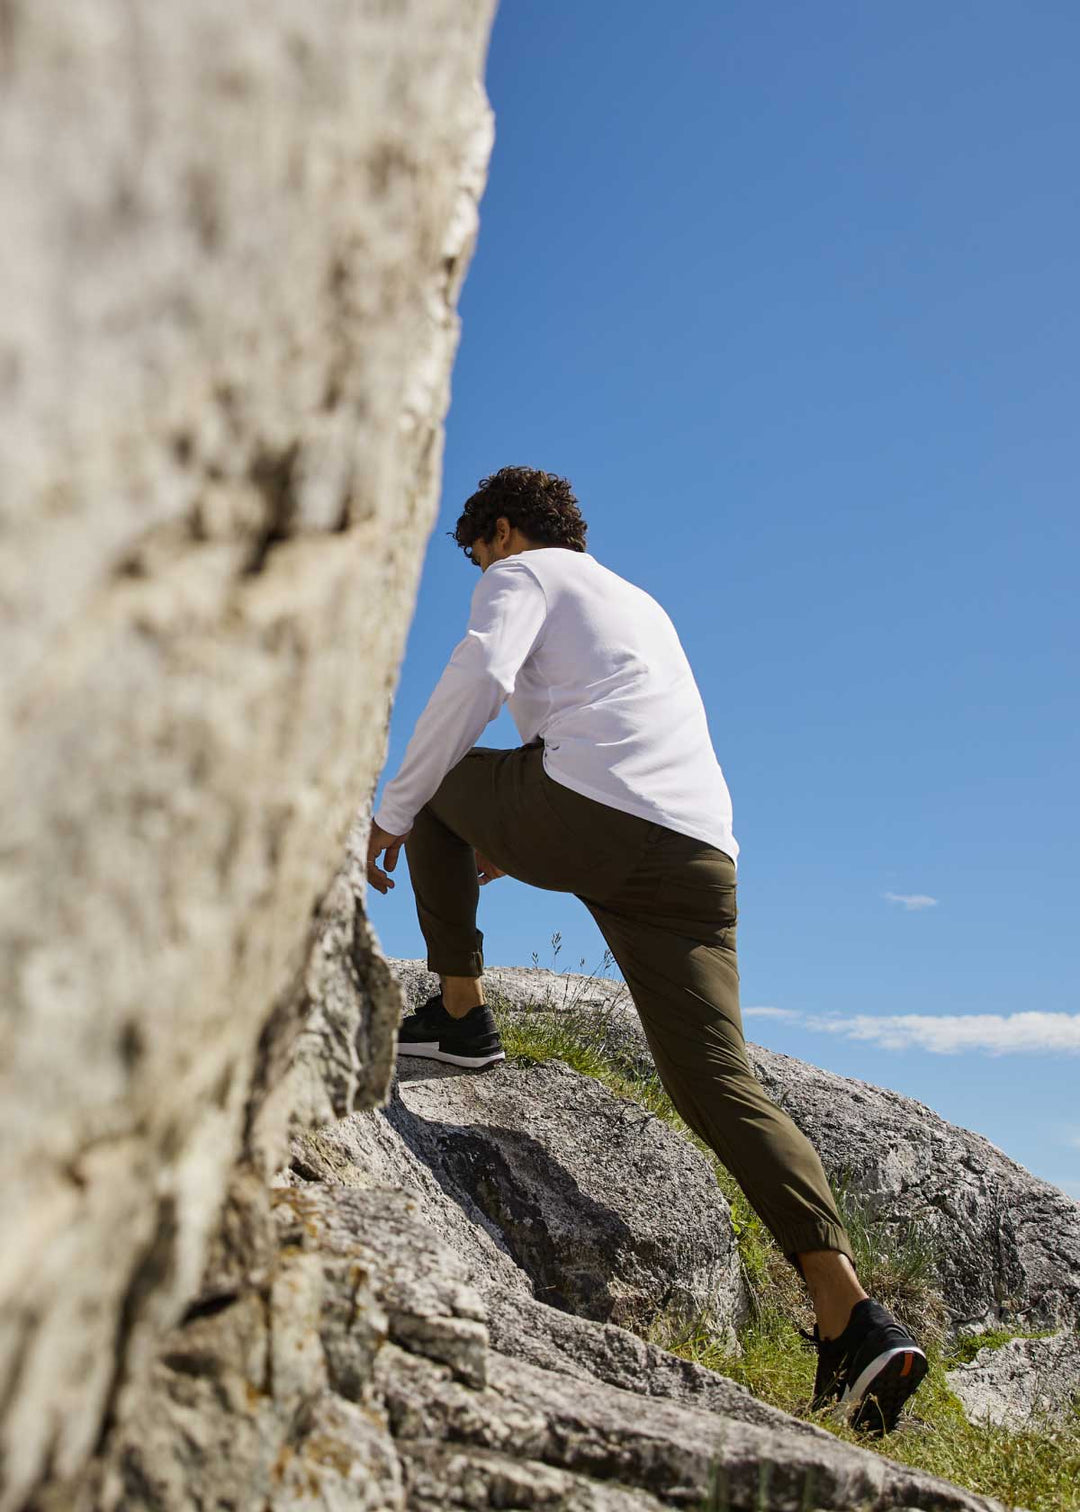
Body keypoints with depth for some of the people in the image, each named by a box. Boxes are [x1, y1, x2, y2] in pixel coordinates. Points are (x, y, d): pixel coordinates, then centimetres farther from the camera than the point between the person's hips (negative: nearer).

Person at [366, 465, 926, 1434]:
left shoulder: (524, 574, 15)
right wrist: (516, 842, 45)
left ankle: (460, 1012, 16)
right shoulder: (644, 606, 38)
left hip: (587, 816, -6)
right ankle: (851, 1313, -15)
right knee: (718, 1083, 0)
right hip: (701, 854, 7)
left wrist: (394, 814, 1)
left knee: (438, 782, 23)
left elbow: (479, 679, -5)